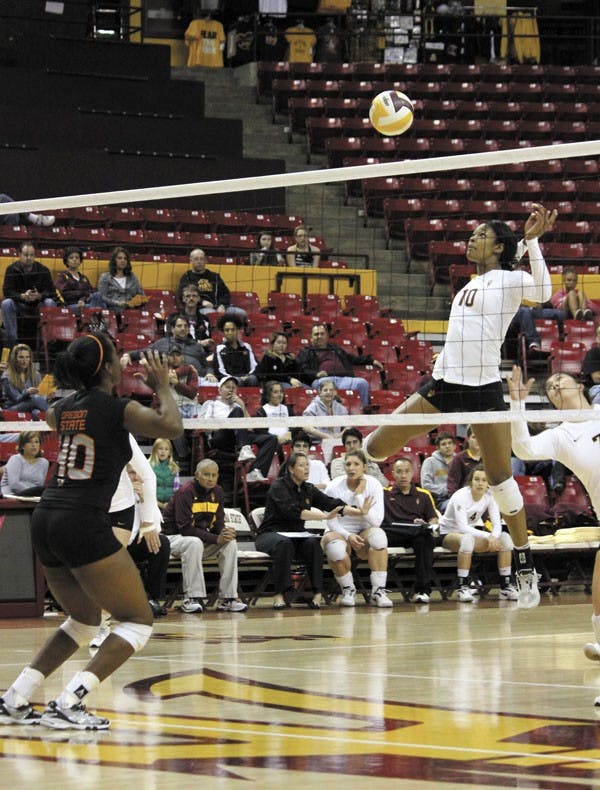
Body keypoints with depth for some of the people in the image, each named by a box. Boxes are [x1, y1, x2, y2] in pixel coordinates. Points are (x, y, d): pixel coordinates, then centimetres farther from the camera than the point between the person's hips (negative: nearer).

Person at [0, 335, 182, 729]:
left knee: (85, 620, 24)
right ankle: (68, 704, -14)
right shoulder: (117, 408, -6)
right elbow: (171, 425, -18)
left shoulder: (67, 408, 15)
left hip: (46, 520, 8)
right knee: (139, 622, 1)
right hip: (84, 523, -8)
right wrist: (162, 386, -1)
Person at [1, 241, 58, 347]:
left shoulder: (43, 270, -4)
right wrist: (22, 296, -34)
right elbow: (7, 292, -14)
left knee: (50, 303, -31)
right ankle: (11, 341, -27)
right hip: (19, 305, 0)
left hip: (38, 305, 0)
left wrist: (39, 296, -33)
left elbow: (51, 292, -10)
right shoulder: (11, 270, -4)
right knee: (6, 303, -31)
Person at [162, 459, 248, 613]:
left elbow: (218, 524, 5)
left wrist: (225, 532, -21)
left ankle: (227, 598, -14)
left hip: (202, 538, 7)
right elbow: (184, 528, -24)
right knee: (194, 543, -38)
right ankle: (191, 598, -33)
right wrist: (216, 539, -29)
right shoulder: (185, 492, -19)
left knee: (230, 543, -15)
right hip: (174, 537, -7)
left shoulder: (217, 493, 3)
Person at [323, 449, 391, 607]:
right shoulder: (334, 487, -10)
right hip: (339, 532, -1)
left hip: (364, 532, 1)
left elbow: (376, 522, -17)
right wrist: (348, 536, -27)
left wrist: (359, 496, -23)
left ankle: (378, 591, -30)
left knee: (377, 534, -36)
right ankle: (348, 590, -9)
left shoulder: (374, 485, -8)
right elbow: (332, 521, -8)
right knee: (335, 548, -38)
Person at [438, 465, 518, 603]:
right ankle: (462, 587, -35)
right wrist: (488, 536, -42)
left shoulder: (489, 496, -9)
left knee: (505, 538, -15)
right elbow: (462, 527, -34)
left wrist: (493, 536, -37)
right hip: (448, 533, -6)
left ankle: (506, 586, -12)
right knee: (467, 538, -41)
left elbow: (497, 524, -13)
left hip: (470, 531, 6)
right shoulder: (460, 497, -25)